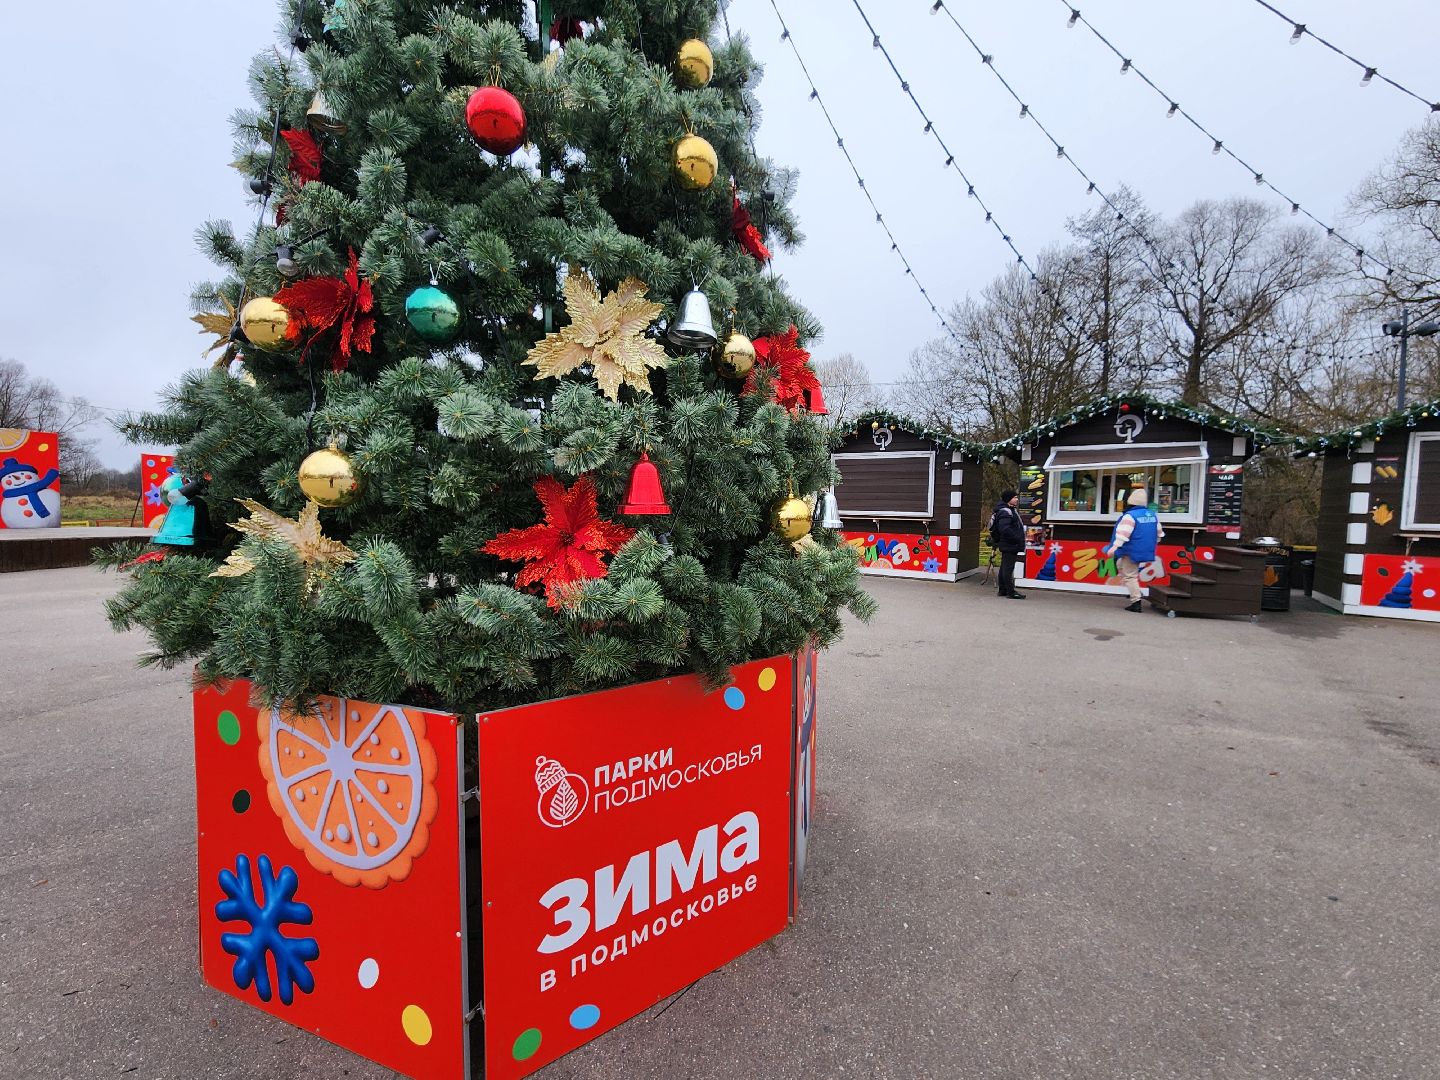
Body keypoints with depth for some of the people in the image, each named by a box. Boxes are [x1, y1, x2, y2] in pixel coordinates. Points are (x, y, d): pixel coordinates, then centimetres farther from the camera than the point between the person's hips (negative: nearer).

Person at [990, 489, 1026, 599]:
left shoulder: (1011, 510, 16)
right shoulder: (1005, 511, -17)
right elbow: (1005, 529, -27)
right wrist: (1017, 538, -21)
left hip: (1009, 545, 11)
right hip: (1009, 545, -11)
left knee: (1005, 567, 15)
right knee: (1008, 567, -7)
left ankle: (1003, 590, 24)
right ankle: (1010, 592, -5)